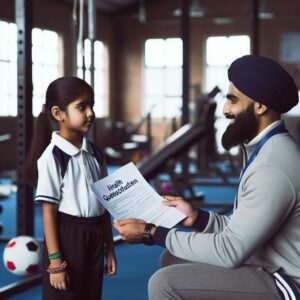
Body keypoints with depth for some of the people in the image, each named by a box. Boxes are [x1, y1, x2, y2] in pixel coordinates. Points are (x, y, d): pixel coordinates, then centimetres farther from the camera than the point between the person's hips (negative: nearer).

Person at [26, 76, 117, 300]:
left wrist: (109, 248, 13)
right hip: (66, 238, -6)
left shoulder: (95, 153, 7)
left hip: (94, 237, 7)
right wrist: (55, 261, -16)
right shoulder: (52, 157, -14)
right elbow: (49, 212, -15)